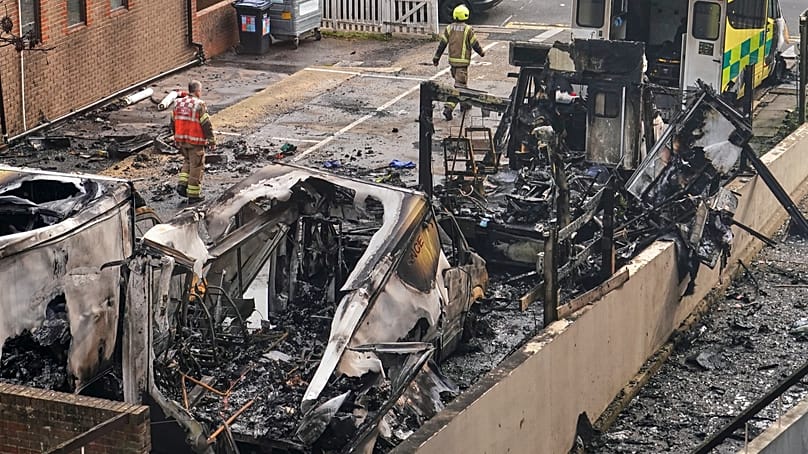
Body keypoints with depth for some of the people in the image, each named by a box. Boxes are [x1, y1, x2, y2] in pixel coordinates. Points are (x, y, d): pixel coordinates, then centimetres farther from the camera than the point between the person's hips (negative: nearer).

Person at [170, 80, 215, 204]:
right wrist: (212, 141, -6)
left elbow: (173, 123, 12)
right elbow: (206, 125, -15)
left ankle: (182, 184, 10)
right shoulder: (199, 105, -15)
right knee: (196, 166, 4)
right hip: (195, 142, -6)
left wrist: (177, 138, 24)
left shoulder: (178, 103, 4)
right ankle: (193, 195, 8)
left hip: (181, 141, 6)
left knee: (187, 161, 25)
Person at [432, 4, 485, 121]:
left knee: (461, 81, 25)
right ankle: (448, 108, -20)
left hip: (452, 60, 6)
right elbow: (475, 44, -5)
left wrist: (436, 57, 7)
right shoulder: (468, 29, -12)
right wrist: (481, 52, 14)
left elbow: (442, 44, 1)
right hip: (463, 61, -6)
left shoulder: (449, 28, 1)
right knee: (458, 86, -7)